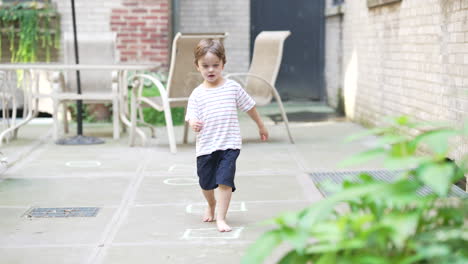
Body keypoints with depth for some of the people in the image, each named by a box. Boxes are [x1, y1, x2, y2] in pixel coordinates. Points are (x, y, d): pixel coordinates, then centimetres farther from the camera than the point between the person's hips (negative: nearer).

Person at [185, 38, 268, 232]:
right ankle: (211, 205, 45)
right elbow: (192, 116, -6)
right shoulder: (197, 94, 0)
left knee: (225, 180, -13)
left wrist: (261, 126, 20)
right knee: (206, 183, 15)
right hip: (205, 146, 2)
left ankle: (221, 218, -7)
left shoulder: (233, 87, 1)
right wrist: (193, 124, -30)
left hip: (229, 145, -2)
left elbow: (249, 107, 12)